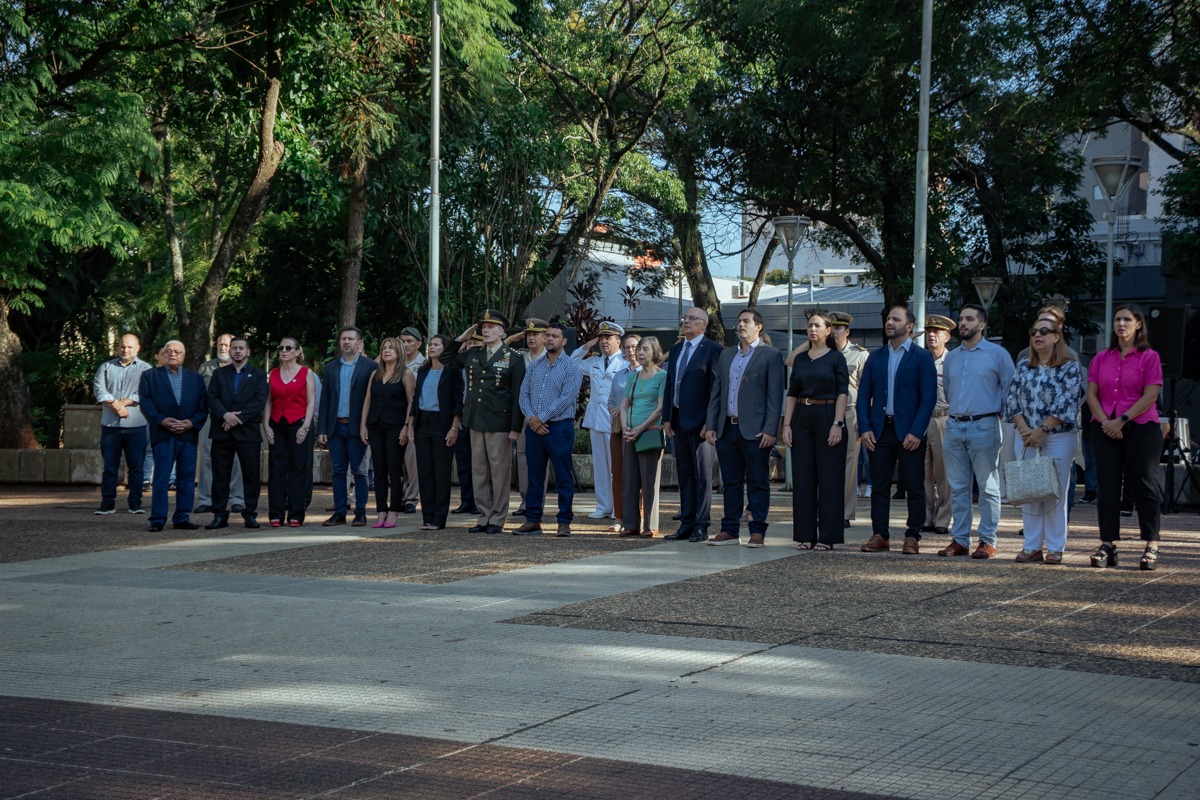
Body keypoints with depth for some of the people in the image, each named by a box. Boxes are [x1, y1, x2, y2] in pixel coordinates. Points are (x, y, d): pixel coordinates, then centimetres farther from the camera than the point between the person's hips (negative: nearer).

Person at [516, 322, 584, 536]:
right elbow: (524, 393, 8)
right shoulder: (535, 365, 13)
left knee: (563, 477, -2)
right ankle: (532, 521, 13)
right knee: (534, 476, 8)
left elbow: (566, 398, -12)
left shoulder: (572, 367, -3)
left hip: (559, 427, -5)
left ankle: (564, 522, 3)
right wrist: (531, 418, -9)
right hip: (534, 428, 5)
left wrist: (541, 418, -13)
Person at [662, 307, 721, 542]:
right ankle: (686, 525, 15)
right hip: (678, 421, 7)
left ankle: (701, 527, 3)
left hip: (700, 422, -7)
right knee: (684, 476, 10)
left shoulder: (712, 349, -6)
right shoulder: (676, 349, 16)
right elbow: (669, 385, 16)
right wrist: (666, 418, 8)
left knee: (702, 477, -1)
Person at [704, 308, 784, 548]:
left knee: (757, 483, 0)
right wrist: (710, 425, 8)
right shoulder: (726, 355, 17)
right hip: (726, 429, 6)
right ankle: (730, 530, 14)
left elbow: (775, 396, -7)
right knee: (731, 482, 9)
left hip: (754, 430, -6)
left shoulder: (771, 355, -1)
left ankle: (757, 532, 4)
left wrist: (770, 430, -14)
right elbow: (716, 392, 16)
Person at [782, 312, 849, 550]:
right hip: (802, 420, 5)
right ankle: (805, 535, 9)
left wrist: (838, 424, -16)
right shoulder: (800, 359, 12)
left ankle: (828, 536, 2)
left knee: (829, 479, -2)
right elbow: (792, 394, 11)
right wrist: (786, 424, 3)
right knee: (803, 479, 4)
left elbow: (842, 393, -7)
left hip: (827, 418, -5)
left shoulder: (836, 358, -1)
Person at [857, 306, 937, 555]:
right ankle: (880, 535, 11)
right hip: (879, 430, 4)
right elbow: (864, 395, 11)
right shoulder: (875, 357, 13)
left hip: (909, 432, -4)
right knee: (879, 486, 5)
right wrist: (864, 428, -2)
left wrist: (916, 432, -14)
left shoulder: (922, 357, 0)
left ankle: (912, 537, 6)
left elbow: (929, 397, -6)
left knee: (914, 487, 0)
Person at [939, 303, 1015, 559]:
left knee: (988, 487, -2)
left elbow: (1010, 391, 1)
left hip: (984, 427, -5)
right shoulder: (951, 357, 15)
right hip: (954, 427, 5)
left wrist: (1000, 415, 2)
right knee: (958, 487, 7)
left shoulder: (998, 354, -1)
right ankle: (959, 540, 11)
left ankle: (987, 541, 2)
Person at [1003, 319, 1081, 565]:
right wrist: (1024, 429, -8)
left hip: (1058, 437, -4)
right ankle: (1032, 547, 9)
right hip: (1027, 439, 4)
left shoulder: (1069, 366, -2)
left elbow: (1067, 404, -9)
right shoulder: (1023, 366, 11)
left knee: (1055, 493, -2)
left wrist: (1042, 430, -14)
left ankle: (1055, 548, 4)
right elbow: (1012, 399, 6)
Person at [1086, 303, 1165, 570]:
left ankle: (1151, 548, 0)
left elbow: (1150, 396, -8)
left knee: (1143, 486, -3)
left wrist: (1121, 420, -13)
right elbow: (1091, 394, 7)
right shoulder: (1101, 358, 12)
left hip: (1141, 428, -4)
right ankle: (1107, 546, 7)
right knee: (1106, 488, 3)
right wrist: (1105, 422, -8)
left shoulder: (1149, 357, 0)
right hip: (1105, 430, 4)